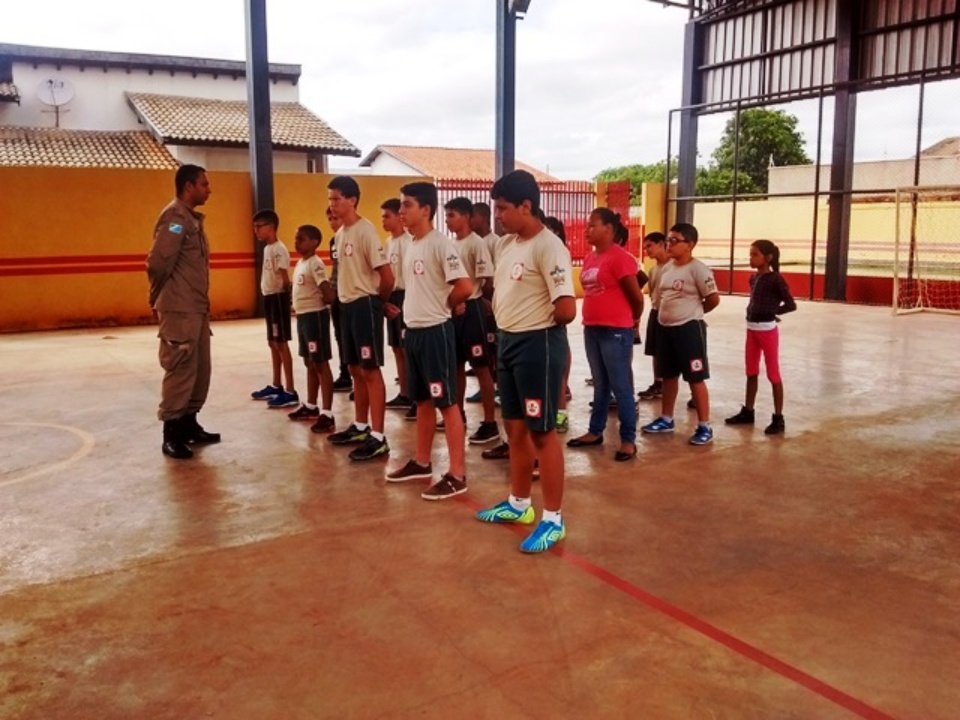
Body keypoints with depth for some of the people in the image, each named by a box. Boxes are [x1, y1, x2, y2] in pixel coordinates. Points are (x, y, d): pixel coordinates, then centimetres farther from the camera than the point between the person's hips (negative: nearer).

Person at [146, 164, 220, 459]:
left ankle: (188, 424, 25)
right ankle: (171, 434, 3)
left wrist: (202, 301, 10)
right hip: (180, 310, -9)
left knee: (200, 369, 14)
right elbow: (158, 263, -21)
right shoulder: (175, 216, -13)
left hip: (197, 308, 9)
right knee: (180, 370, -5)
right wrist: (162, 296, -5)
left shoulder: (192, 218, 17)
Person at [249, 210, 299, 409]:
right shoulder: (267, 249, 15)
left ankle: (290, 392, -5)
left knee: (281, 343, -8)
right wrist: (268, 295, 9)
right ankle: (276, 386, 26)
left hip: (277, 298, -10)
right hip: (269, 298, 10)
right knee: (273, 343, 15)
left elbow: (285, 279, -21)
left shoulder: (279, 249, -16)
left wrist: (283, 296, -11)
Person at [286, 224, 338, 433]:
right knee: (310, 363, 18)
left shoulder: (315, 264, -17)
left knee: (321, 364, -7)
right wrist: (299, 307, 9)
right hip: (303, 316, 10)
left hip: (315, 316, -10)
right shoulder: (300, 262, 13)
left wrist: (319, 303, -8)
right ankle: (310, 406, 30)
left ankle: (327, 414, -4)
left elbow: (329, 294, -25)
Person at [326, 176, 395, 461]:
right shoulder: (340, 233, 12)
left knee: (370, 371, -6)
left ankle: (378, 437, -1)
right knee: (355, 369, 16)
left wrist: (376, 301, -4)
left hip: (365, 305, -9)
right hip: (347, 305, 9)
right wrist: (344, 298, 12)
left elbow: (387, 276, -18)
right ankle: (360, 427, 29)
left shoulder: (365, 230, -15)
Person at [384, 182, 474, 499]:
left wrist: (442, 307, -8)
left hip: (436, 332, -9)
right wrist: (407, 310, 9)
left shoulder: (441, 244, -15)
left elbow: (464, 287, -23)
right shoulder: (410, 246, 12)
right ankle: (421, 462, 30)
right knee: (422, 400, 18)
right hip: (413, 330, 9)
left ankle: (457, 475, 2)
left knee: (446, 402, -4)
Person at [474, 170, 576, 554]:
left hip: (538, 346, -9)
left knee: (541, 432, -1)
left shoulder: (549, 248, -19)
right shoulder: (506, 244, 9)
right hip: (508, 341, 9)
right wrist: (505, 320, 7)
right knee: (515, 427, 18)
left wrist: (538, 323, -6)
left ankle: (553, 519, 12)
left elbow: (566, 309, -24)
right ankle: (518, 504, 34)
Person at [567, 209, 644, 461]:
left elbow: (636, 296, -8)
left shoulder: (620, 258, -13)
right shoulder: (589, 258, 11)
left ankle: (628, 440, 8)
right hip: (591, 329, 8)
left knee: (620, 386, -1)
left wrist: (632, 319, 7)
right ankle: (595, 431, 28)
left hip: (615, 331, -8)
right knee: (600, 384, 17)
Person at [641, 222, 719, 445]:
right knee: (669, 375, 17)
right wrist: (667, 314, 9)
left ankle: (704, 426, 6)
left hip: (689, 328, -8)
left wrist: (693, 312, 1)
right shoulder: (668, 268, 9)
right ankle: (666, 419, 30)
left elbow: (713, 299, -12)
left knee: (696, 378, -2)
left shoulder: (697, 269, -14)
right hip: (665, 327, 8)